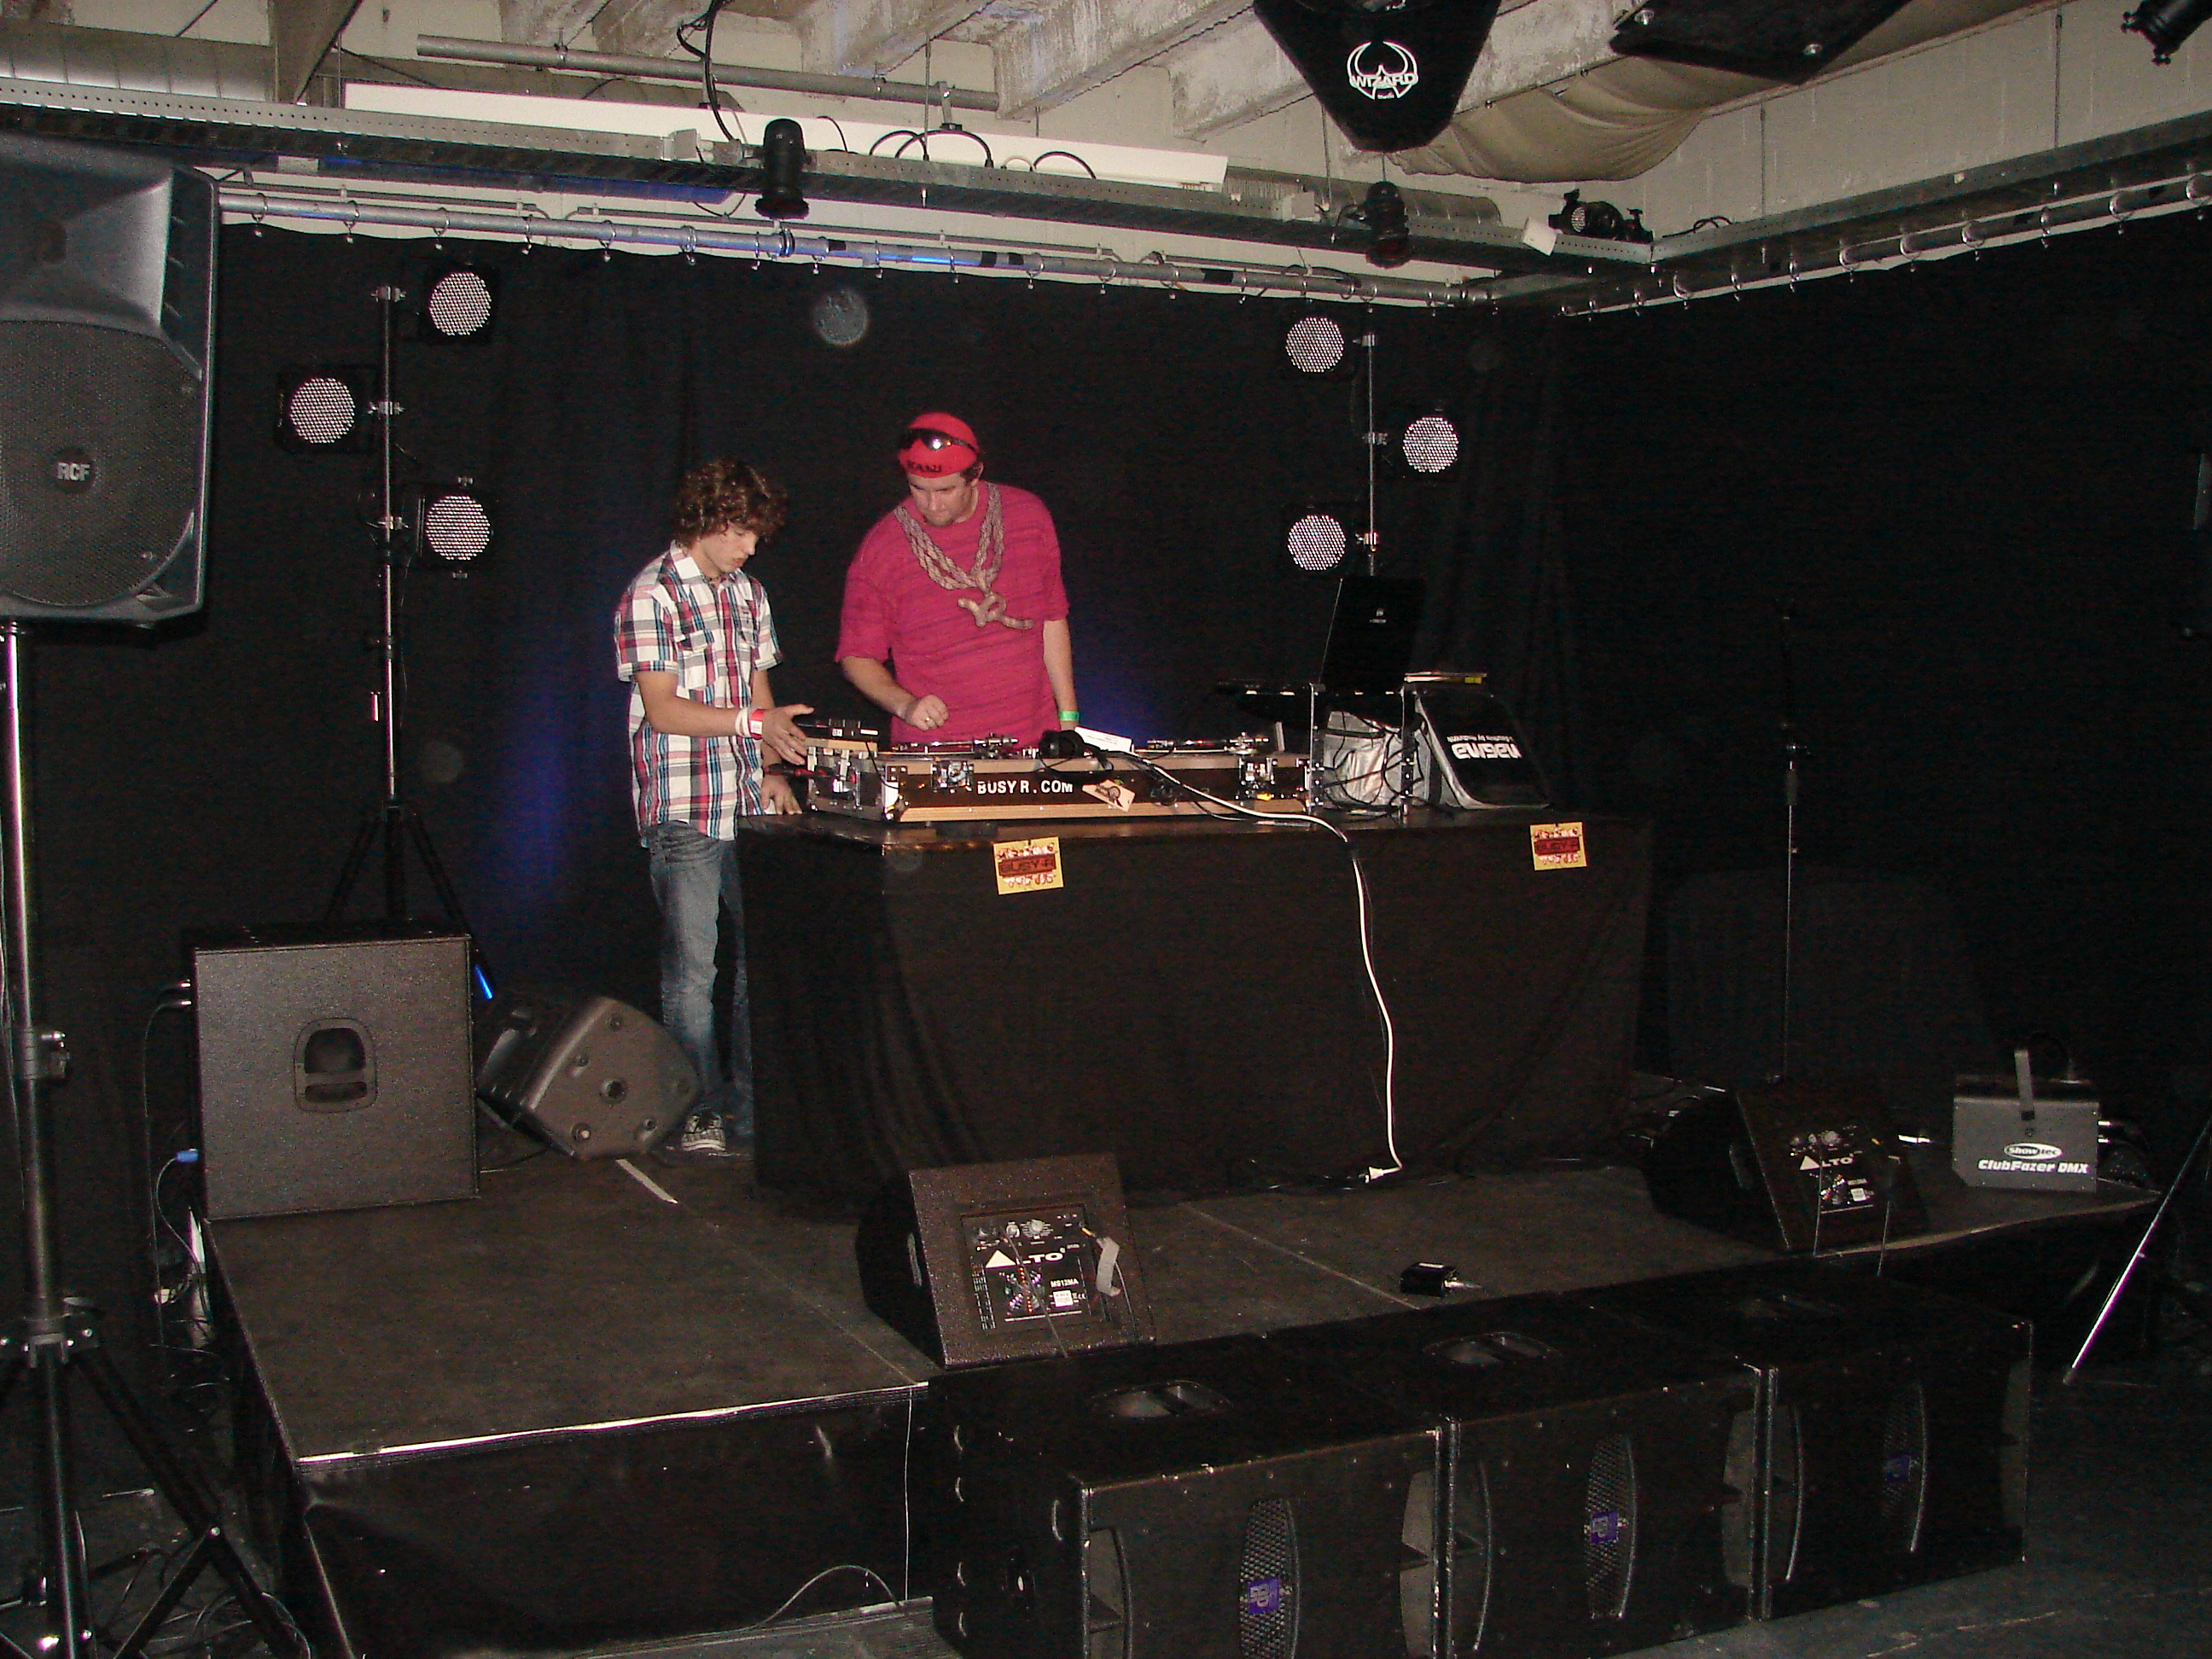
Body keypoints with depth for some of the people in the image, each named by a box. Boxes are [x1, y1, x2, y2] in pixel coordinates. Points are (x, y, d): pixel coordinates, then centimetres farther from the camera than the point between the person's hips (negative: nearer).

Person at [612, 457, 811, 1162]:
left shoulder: (747, 593, 15)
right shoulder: (652, 595, -7)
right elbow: (663, 710, -12)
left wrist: (770, 770, 6)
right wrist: (755, 722, -20)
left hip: (748, 804, 7)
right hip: (683, 810, -7)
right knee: (692, 965, -3)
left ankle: (754, 1103, 21)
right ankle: (697, 1113, 7)